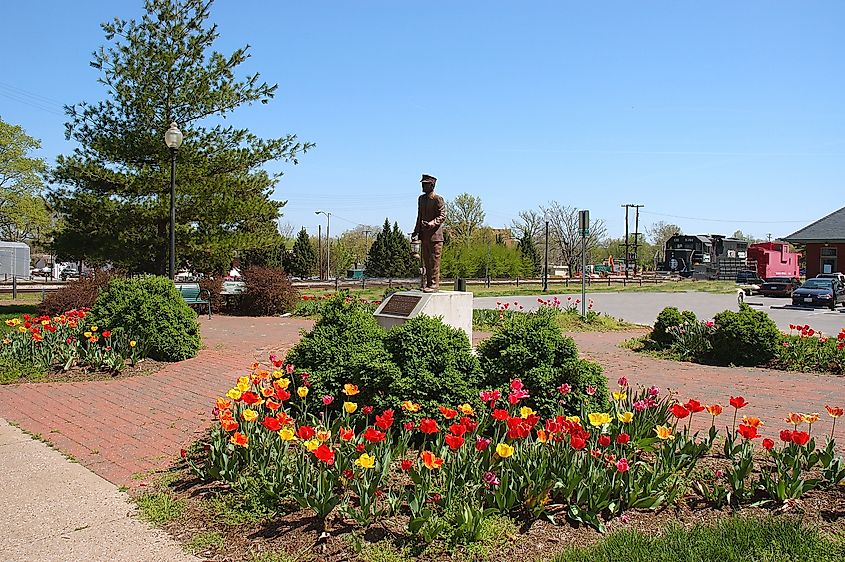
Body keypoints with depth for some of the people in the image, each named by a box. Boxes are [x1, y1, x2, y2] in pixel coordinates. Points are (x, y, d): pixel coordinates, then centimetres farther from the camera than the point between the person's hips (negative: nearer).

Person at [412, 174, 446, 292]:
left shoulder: (438, 199, -7)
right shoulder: (421, 198, 16)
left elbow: (442, 216, -12)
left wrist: (432, 223, -28)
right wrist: (416, 232, 15)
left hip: (435, 235, -8)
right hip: (424, 236, 8)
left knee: (434, 261, -7)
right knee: (426, 262, 10)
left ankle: (434, 285, -4)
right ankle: (429, 284, 16)